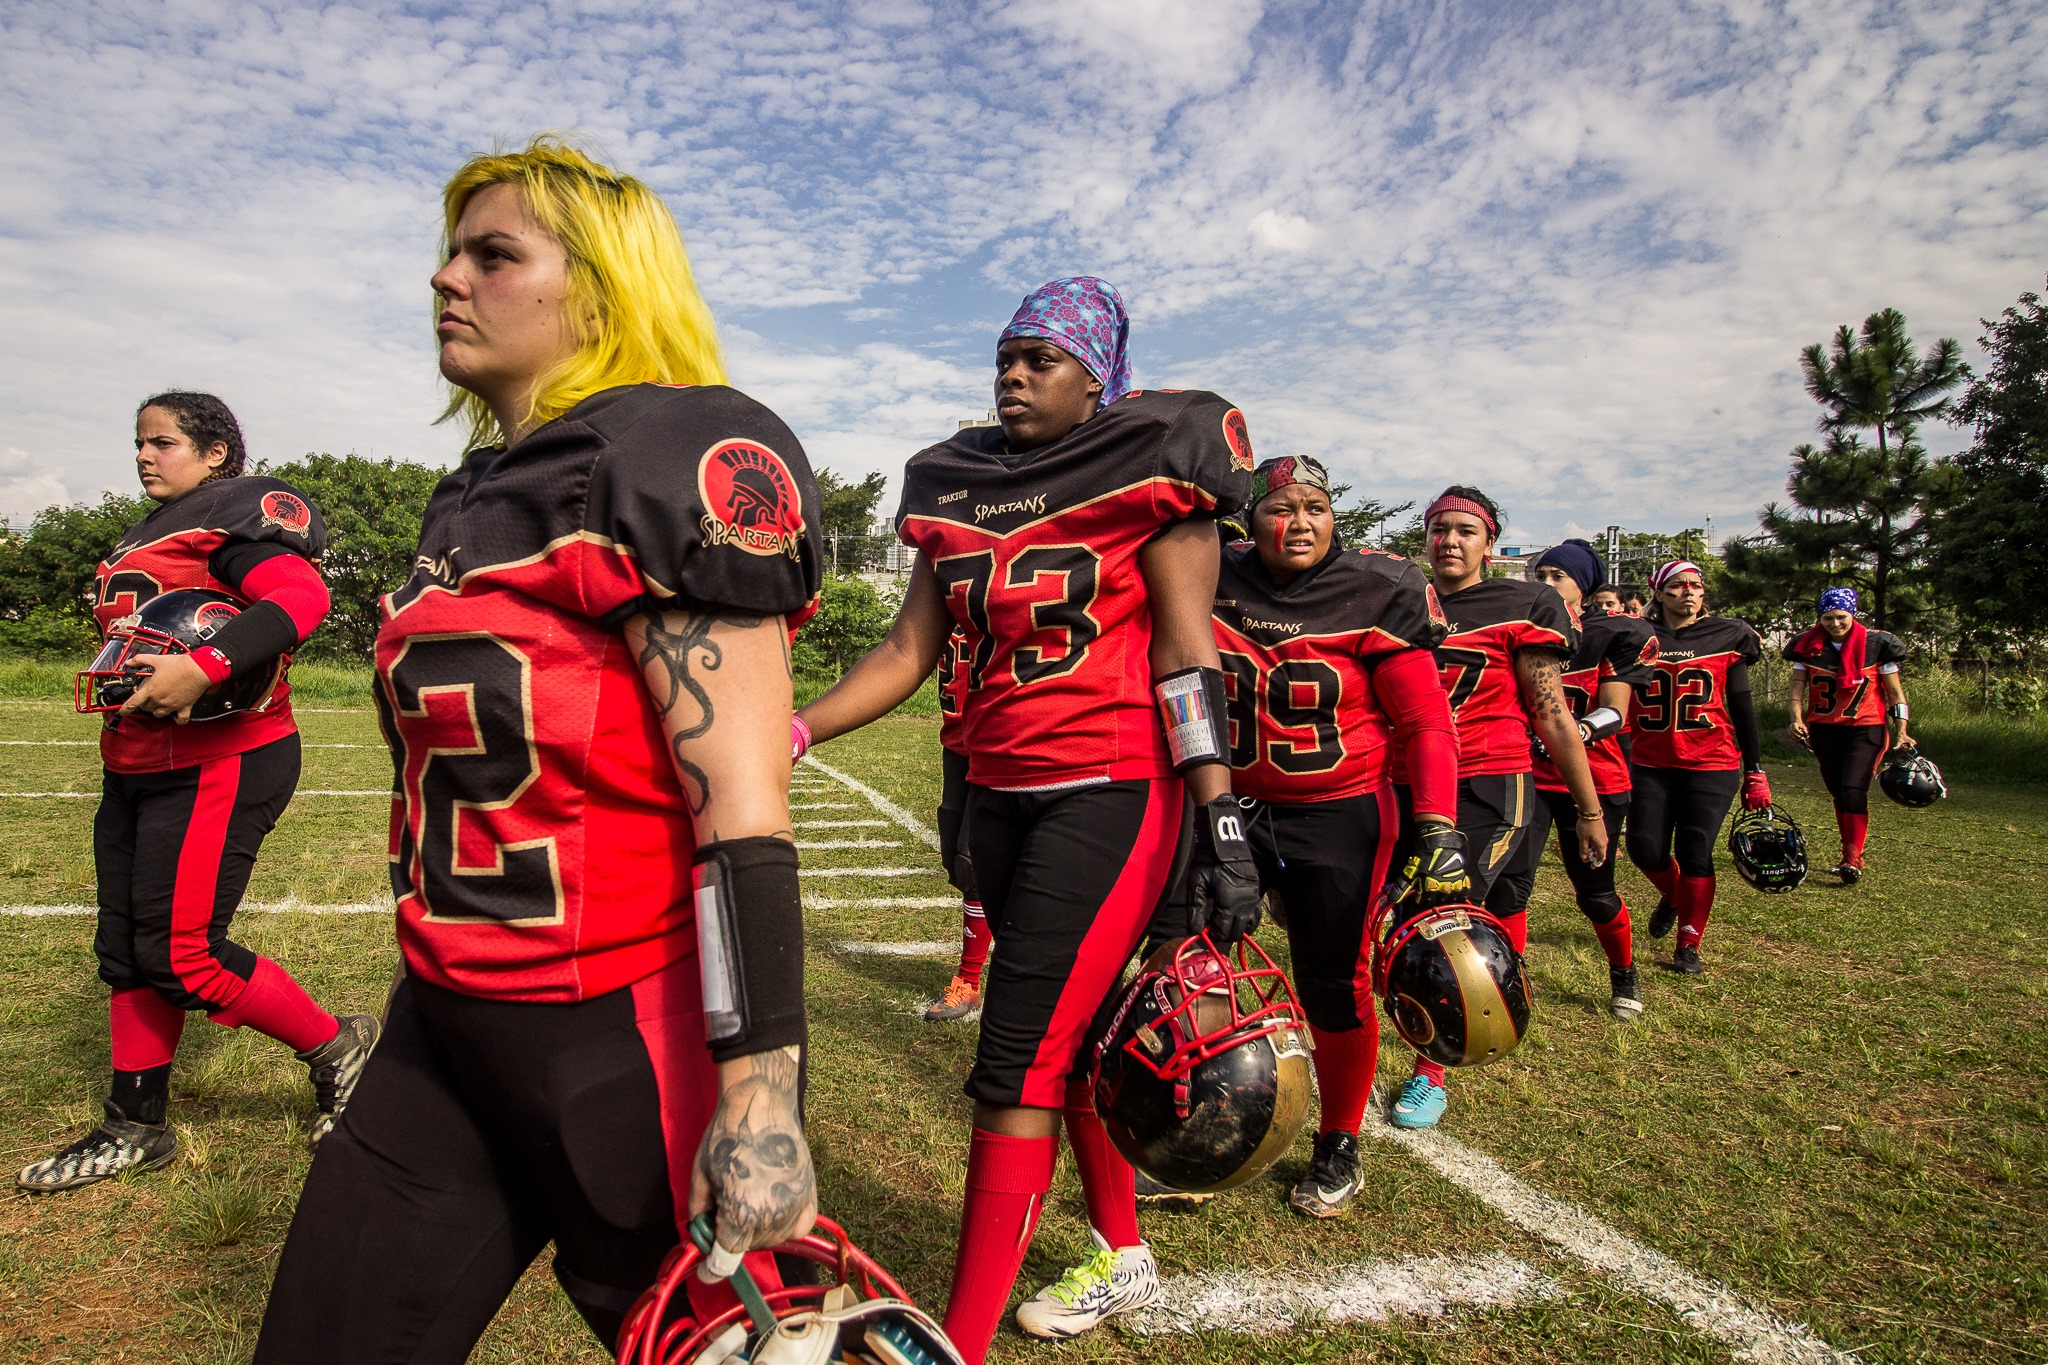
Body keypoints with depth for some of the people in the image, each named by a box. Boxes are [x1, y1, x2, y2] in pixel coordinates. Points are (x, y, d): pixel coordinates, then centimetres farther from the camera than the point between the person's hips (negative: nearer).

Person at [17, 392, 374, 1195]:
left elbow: (302, 595, -27)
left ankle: (338, 1046, 8)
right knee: (126, 948, 13)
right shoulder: (150, 534, 21)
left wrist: (202, 669, -36)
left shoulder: (240, 511, -9)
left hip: (217, 765, -10)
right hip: (135, 768, 10)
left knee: (181, 953, -11)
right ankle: (136, 1128, 25)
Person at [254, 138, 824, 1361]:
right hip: (451, 1027, 9)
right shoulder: (482, 492, 13)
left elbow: (741, 805, -23)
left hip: (627, 1038, -8)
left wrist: (760, 1093, -24)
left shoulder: (675, 465, -15)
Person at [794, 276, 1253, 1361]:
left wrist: (1220, 823, -13)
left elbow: (1185, 653, -8)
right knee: (1074, 1039, 18)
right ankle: (1122, 1259, 39)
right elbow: (908, 652, 10)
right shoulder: (960, 486, 13)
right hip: (999, 791, 6)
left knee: (1018, 1065, -7)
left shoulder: (1147, 466, -3)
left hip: (1111, 792, -6)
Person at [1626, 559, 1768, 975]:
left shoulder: (1726, 637, 3)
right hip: (1651, 765, 1)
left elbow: (1743, 710, 6)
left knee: (1694, 854, -3)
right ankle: (1671, 896, 34)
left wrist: (1755, 772, 4)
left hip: (1711, 767, -1)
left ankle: (1688, 946, 13)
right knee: (1646, 850, -1)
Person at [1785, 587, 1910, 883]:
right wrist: (1797, 719, -16)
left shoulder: (1876, 644, -7)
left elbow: (1895, 691, -1)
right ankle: (1851, 855, 26)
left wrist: (1901, 732, -6)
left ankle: (1853, 860, -8)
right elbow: (1797, 685, 0)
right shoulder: (1809, 646, -1)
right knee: (1839, 794, 11)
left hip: (1864, 729, -3)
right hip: (1823, 730, 3)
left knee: (1853, 791, -16)